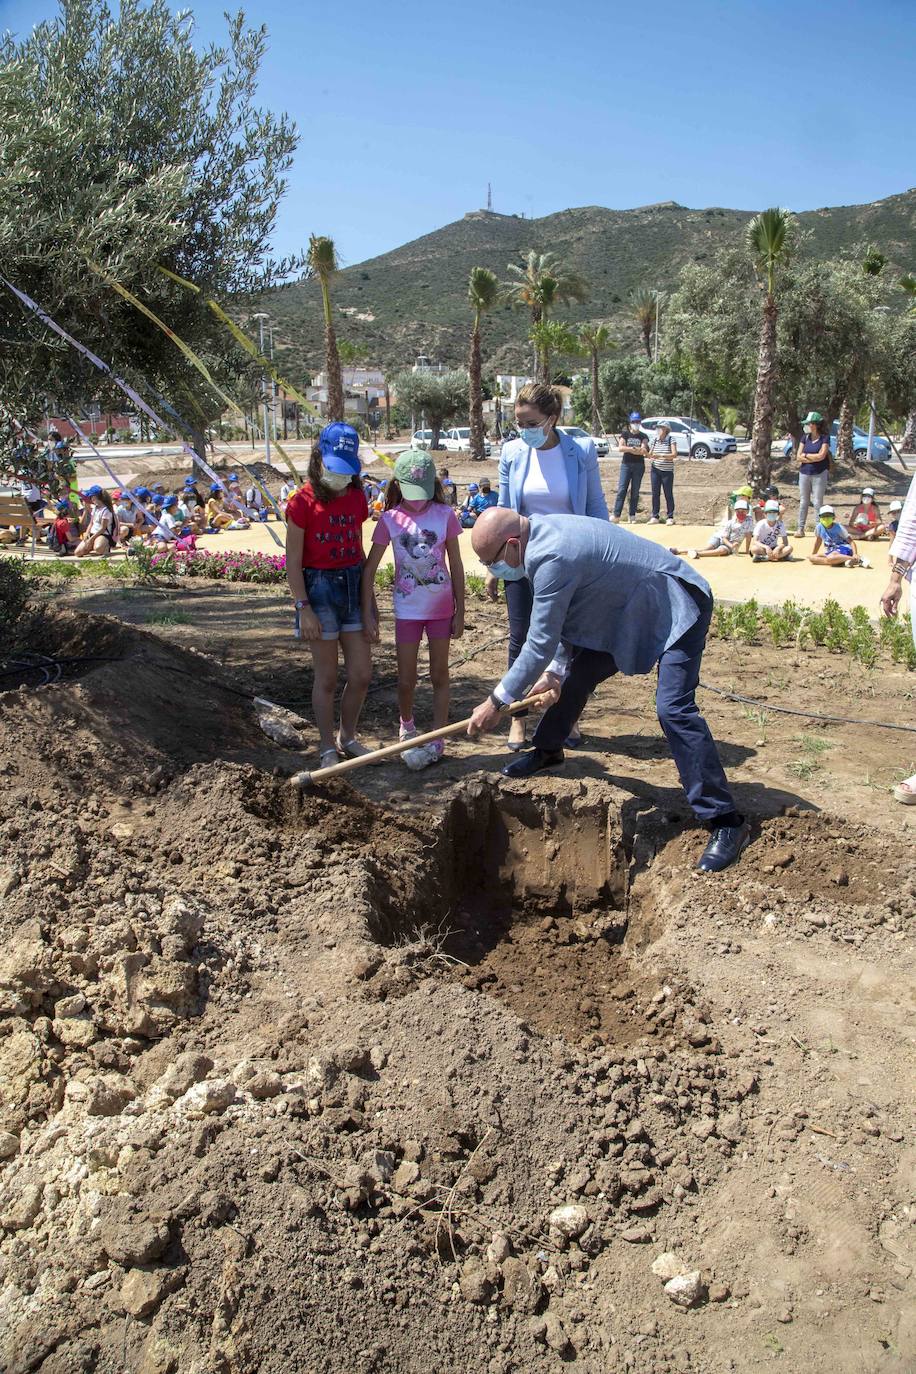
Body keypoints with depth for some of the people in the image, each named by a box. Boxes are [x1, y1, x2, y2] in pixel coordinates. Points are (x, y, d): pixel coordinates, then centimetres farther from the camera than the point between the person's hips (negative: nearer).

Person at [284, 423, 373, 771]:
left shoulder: (357, 497, 6)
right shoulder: (303, 501, -10)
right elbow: (293, 561, -9)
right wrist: (304, 608, -14)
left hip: (353, 585, 5)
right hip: (319, 586, -5)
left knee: (361, 673, 7)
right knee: (327, 677, 3)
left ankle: (347, 737, 28)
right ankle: (327, 748, 19)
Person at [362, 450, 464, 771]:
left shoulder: (445, 515, -6)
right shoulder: (390, 520, -7)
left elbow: (456, 567, 0)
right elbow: (369, 570, -4)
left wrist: (460, 611, 0)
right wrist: (368, 613, -8)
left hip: (441, 608, 0)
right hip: (407, 609, 0)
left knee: (439, 675, 7)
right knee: (406, 680, 7)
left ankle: (436, 741, 16)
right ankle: (406, 727, 34)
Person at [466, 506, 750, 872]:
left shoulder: (552, 558, -32)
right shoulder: (540, 534, -1)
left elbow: (541, 642, -28)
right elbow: (562, 617, 8)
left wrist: (497, 701, -20)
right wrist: (555, 669, 1)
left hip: (677, 608, -10)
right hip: (628, 609, 10)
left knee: (673, 709, -21)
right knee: (574, 676, 14)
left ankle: (725, 821, -15)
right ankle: (547, 750, 39)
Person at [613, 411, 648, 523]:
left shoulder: (643, 436, 7)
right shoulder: (625, 434, 5)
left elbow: (644, 449, -9)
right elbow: (620, 447, -8)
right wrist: (632, 449, -23)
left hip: (639, 465, 1)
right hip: (626, 464, -1)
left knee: (635, 491, 4)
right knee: (622, 489, -9)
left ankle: (632, 516, 8)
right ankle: (616, 515, -13)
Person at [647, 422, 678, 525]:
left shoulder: (671, 440, -6)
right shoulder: (654, 440, 7)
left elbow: (674, 454, -17)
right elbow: (650, 454, 13)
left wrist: (661, 456, -27)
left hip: (667, 471, -4)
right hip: (655, 470, 4)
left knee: (668, 494, 0)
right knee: (655, 493, 2)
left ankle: (670, 517, 6)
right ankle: (655, 516, 8)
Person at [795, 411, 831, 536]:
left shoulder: (824, 439, -5)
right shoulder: (805, 438, 7)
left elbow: (821, 456, -16)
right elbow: (799, 457, 0)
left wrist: (805, 455, -5)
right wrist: (814, 458, -10)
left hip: (819, 474, -4)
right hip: (804, 473, 4)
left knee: (818, 503, -2)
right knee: (803, 502, 8)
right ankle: (800, 528, 13)